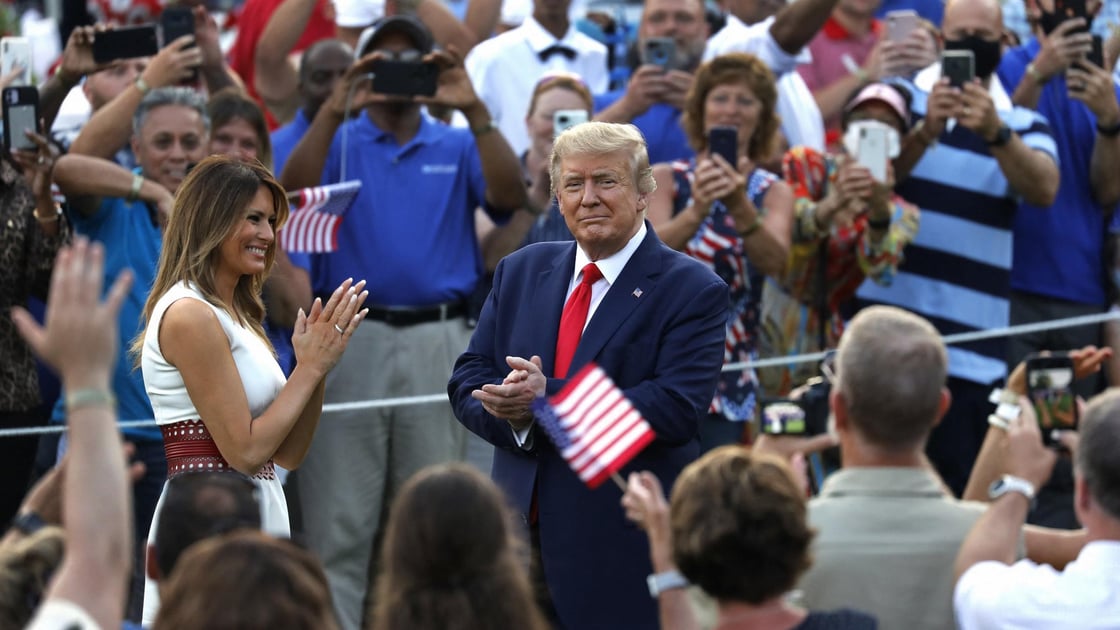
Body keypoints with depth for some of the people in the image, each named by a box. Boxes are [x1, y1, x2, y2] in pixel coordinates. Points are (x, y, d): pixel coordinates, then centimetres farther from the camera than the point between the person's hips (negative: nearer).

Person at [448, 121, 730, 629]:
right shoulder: (521, 273, 13)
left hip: (625, 550, -4)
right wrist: (514, 412, -15)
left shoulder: (692, 291, -5)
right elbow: (468, 382, 9)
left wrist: (548, 398, -21)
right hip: (521, 531, 4)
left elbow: (676, 409, -17)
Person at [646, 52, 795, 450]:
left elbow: (774, 260, -16)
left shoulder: (773, 192, 5)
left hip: (729, 370, 1)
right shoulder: (667, 179, 3)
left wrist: (740, 205, -34)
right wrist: (697, 208, -35)